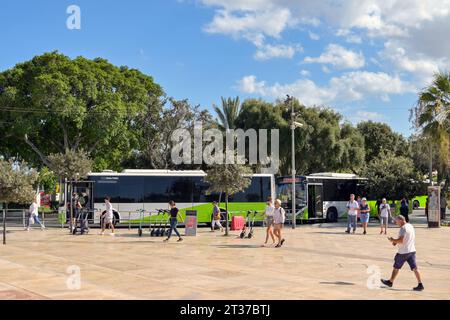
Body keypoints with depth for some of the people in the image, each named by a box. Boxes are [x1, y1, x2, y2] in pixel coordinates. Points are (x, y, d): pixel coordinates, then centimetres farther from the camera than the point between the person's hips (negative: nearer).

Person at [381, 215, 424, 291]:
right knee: (414, 268, 4)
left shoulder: (403, 228, -18)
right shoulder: (410, 226, 12)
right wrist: (396, 242, 14)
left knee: (396, 267, 9)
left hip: (404, 252, -8)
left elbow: (401, 240, -25)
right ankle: (420, 285, -1)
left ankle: (390, 282, 22)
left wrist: (393, 240, -9)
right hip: (412, 251, 8)